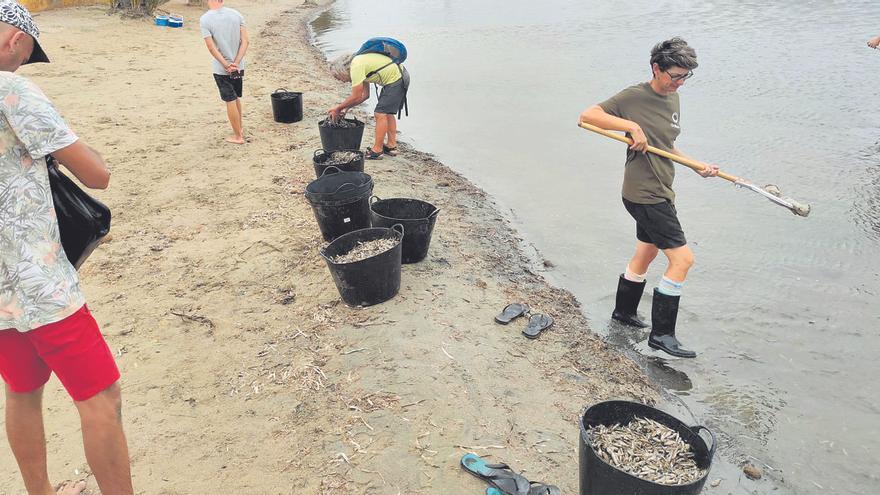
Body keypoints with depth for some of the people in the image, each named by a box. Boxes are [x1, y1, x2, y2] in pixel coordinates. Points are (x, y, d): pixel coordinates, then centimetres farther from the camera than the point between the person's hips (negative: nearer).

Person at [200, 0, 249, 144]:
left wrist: (227, 66, -11)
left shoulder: (204, 19, -13)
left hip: (221, 69, -4)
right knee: (236, 98, 23)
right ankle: (240, 127, 38)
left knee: (230, 102, 6)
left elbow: (211, 47, -16)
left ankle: (238, 136, 15)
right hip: (239, 67, 4)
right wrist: (236, 63, -11)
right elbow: (245, 41, -7)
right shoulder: (236, 14, -2)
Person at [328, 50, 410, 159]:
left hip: (395, 79, -10)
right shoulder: (359, 62, 15)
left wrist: (338, 108, -1)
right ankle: (391, 146, 26)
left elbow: (356, 97, -13)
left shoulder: (356, 67, -16)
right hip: (400, 76, 10)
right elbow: (365, 95, 19)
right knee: (387, 113, 18)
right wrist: (346, 107, 15)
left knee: (380, 114, -6)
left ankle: (377, 151, 0)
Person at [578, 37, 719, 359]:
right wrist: (632, 125, -30)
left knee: (645, 254, 22)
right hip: (644, 195, -9)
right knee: (682, 258, -9)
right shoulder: (634, 97, -14)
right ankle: (661, 333, 1)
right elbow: (587, 115, -22)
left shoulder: (673, 97, 12)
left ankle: (623, 311, 42)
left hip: (660, 192, 9)